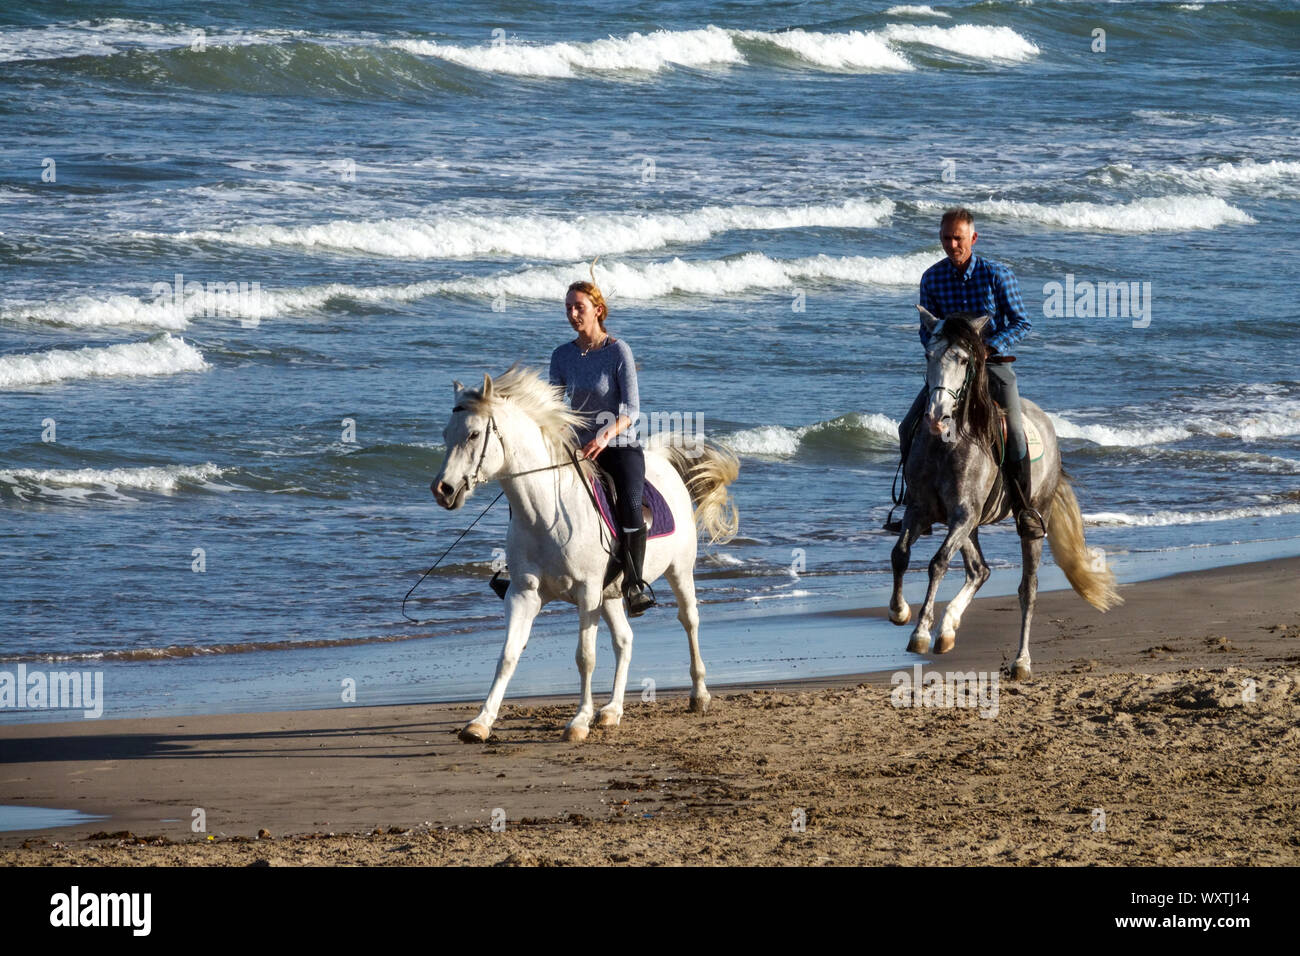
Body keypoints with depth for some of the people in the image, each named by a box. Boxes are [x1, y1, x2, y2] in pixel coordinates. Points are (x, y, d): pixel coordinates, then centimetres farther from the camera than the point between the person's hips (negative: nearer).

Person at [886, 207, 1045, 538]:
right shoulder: (932, 278, 1)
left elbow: (1021, 322, -5)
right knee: (910, 429, -9)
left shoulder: (997, 275, -8)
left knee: (1014, 432, -22)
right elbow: (927, 330, 9)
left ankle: (1024, 509, -6)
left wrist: (988, 346, -19)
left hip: (993, 363, -3)